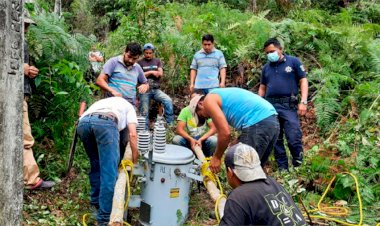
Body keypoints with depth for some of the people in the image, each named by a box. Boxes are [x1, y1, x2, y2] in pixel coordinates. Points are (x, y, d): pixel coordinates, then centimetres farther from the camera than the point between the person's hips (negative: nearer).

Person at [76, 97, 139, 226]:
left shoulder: (104, 102, 46)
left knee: (96, 165, 26)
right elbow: (132, 135, 19)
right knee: (109, 172, -1)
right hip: (105, 122, -5)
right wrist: (135, 160, 27)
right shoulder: (128, 106, 34)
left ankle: (96, 201, 35)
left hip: (82, 123, 6)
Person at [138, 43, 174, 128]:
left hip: (156, 89, 2)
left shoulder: (157, 61, 14)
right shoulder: (140, 62, 6)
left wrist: (146, 73, -4)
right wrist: (151, 72, -8)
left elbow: (160, 74, 0)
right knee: (144, 112, 0)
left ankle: (170, 124, -15)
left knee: (168, 101, -22)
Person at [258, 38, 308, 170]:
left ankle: (299, 167, 9)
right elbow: (262, 87, 21)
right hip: (270, 106, 4)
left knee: (294, 138, -10)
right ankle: (282, 167, 18)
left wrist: (303, 101, -10)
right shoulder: (266, 67, 16)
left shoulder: (293, 62, 4)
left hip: (288, 105, -4)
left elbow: (303, 81, 1)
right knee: (275, 139, 7)